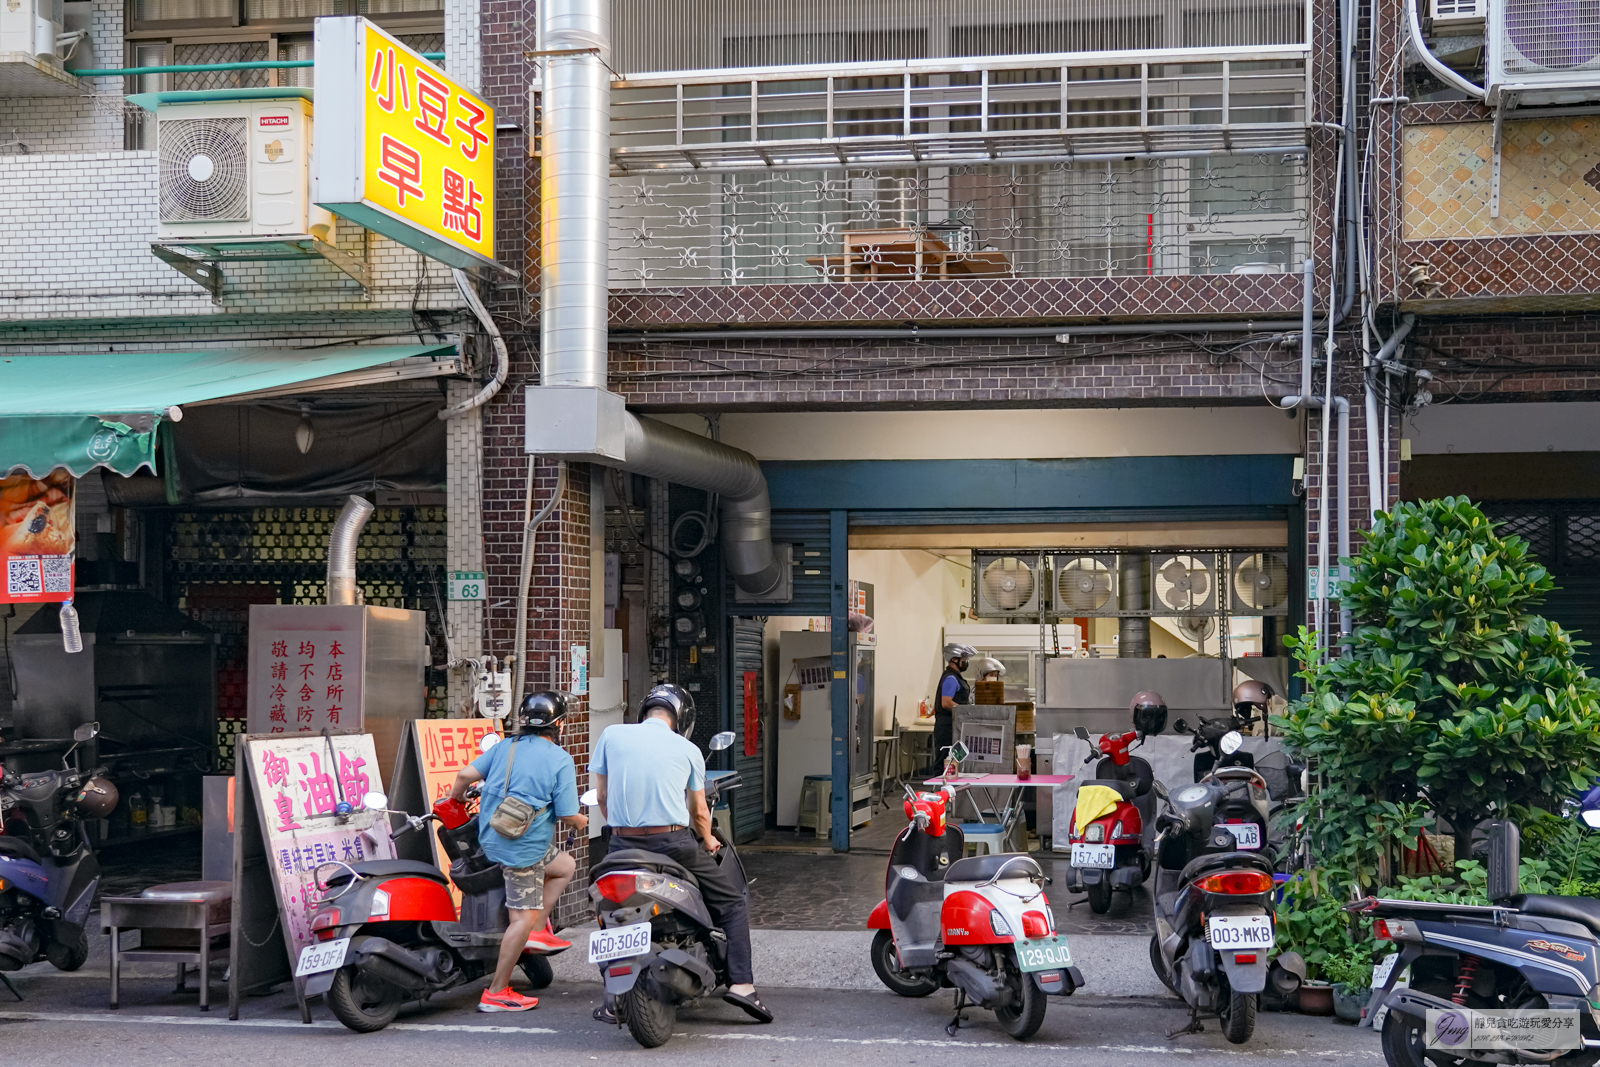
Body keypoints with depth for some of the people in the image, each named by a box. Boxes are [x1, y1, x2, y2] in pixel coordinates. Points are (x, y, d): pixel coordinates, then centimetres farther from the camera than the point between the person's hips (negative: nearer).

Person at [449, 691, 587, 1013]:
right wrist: (581, 821, 13)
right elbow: (568, 816, -10)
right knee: (523, 917, -3)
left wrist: (452, 804, 22)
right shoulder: (560, 760, -9)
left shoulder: (505, 746, 8)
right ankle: (496, 993, -1)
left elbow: (465, 775, 3)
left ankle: (538, 931, 18)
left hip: (491, 838, 8)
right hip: (524, 847, -8)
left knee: (565, 866, 25)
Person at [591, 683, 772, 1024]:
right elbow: (699, 811, 16)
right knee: (733, 900, 13)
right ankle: (740, 983, 1)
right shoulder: (688, 750, 7)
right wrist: (707, 841, 35)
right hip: (673, 842, -2)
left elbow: (601, 796, 11)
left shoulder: (611, 735, 7)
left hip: (623, 843, 2)